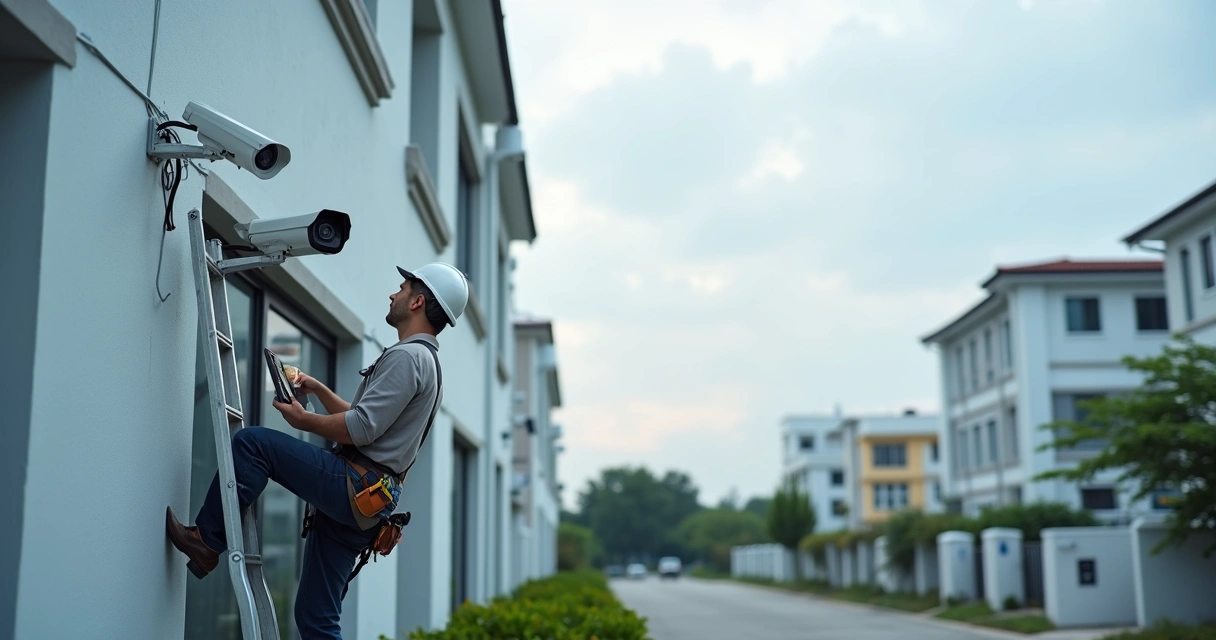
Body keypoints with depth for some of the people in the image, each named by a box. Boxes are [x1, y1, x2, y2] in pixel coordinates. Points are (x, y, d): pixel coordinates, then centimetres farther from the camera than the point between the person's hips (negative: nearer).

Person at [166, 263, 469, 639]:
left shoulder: (407, 356, -10)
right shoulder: (426, 361, 24)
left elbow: (361, 429, -19)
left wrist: (303, 420, -5)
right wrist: (318, 390, 24)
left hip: (354, 486, -10)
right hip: (360, 505, 10)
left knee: (251, 443, -9)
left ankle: (206, 540, -2)